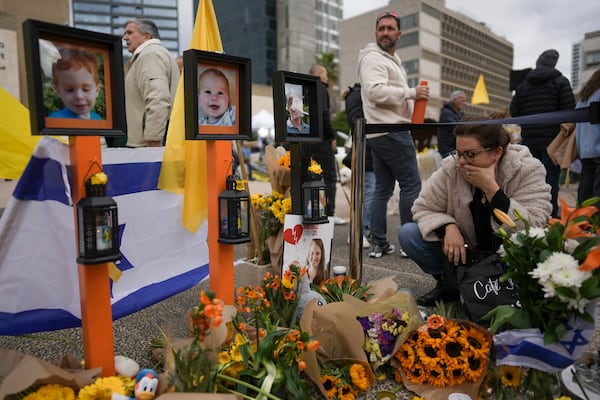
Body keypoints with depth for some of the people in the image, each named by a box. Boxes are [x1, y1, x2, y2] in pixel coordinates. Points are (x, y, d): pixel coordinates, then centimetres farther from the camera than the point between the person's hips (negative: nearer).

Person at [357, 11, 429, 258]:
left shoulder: (392, 60, 25)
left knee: (382, 188, 7)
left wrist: (412, 114, 16)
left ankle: (378, 243, 11)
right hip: (391, 132, -10)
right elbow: (376, 91, -23)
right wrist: (411, 93, -18)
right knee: (411, 184, -6)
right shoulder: (373, 58, -7)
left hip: (381, 133, 10)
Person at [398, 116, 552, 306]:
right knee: (408, 234, -15)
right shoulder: (451, 168, -13)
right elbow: (423, 208, -6)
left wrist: (491, 188, -34)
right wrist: (448, 227, -26)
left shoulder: (528, 170, -18)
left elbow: (535, 230, -28)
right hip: (465, 252, 3)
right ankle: (448, 284, 5)